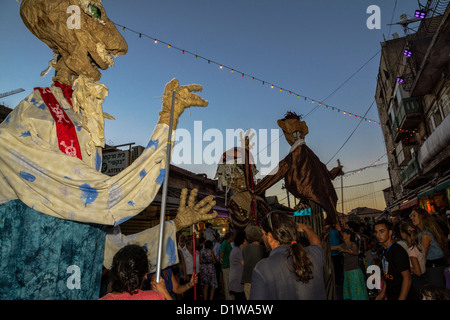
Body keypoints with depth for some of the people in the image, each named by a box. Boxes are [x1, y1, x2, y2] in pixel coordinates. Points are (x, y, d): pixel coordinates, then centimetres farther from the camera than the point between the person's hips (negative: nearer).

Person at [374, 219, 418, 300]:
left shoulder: (398, 251, -21)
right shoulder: (385, 250, 5)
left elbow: (407, 278, -24)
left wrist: (400, 298, -25)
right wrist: (383, 292, 11)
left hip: (404, 297, -7)